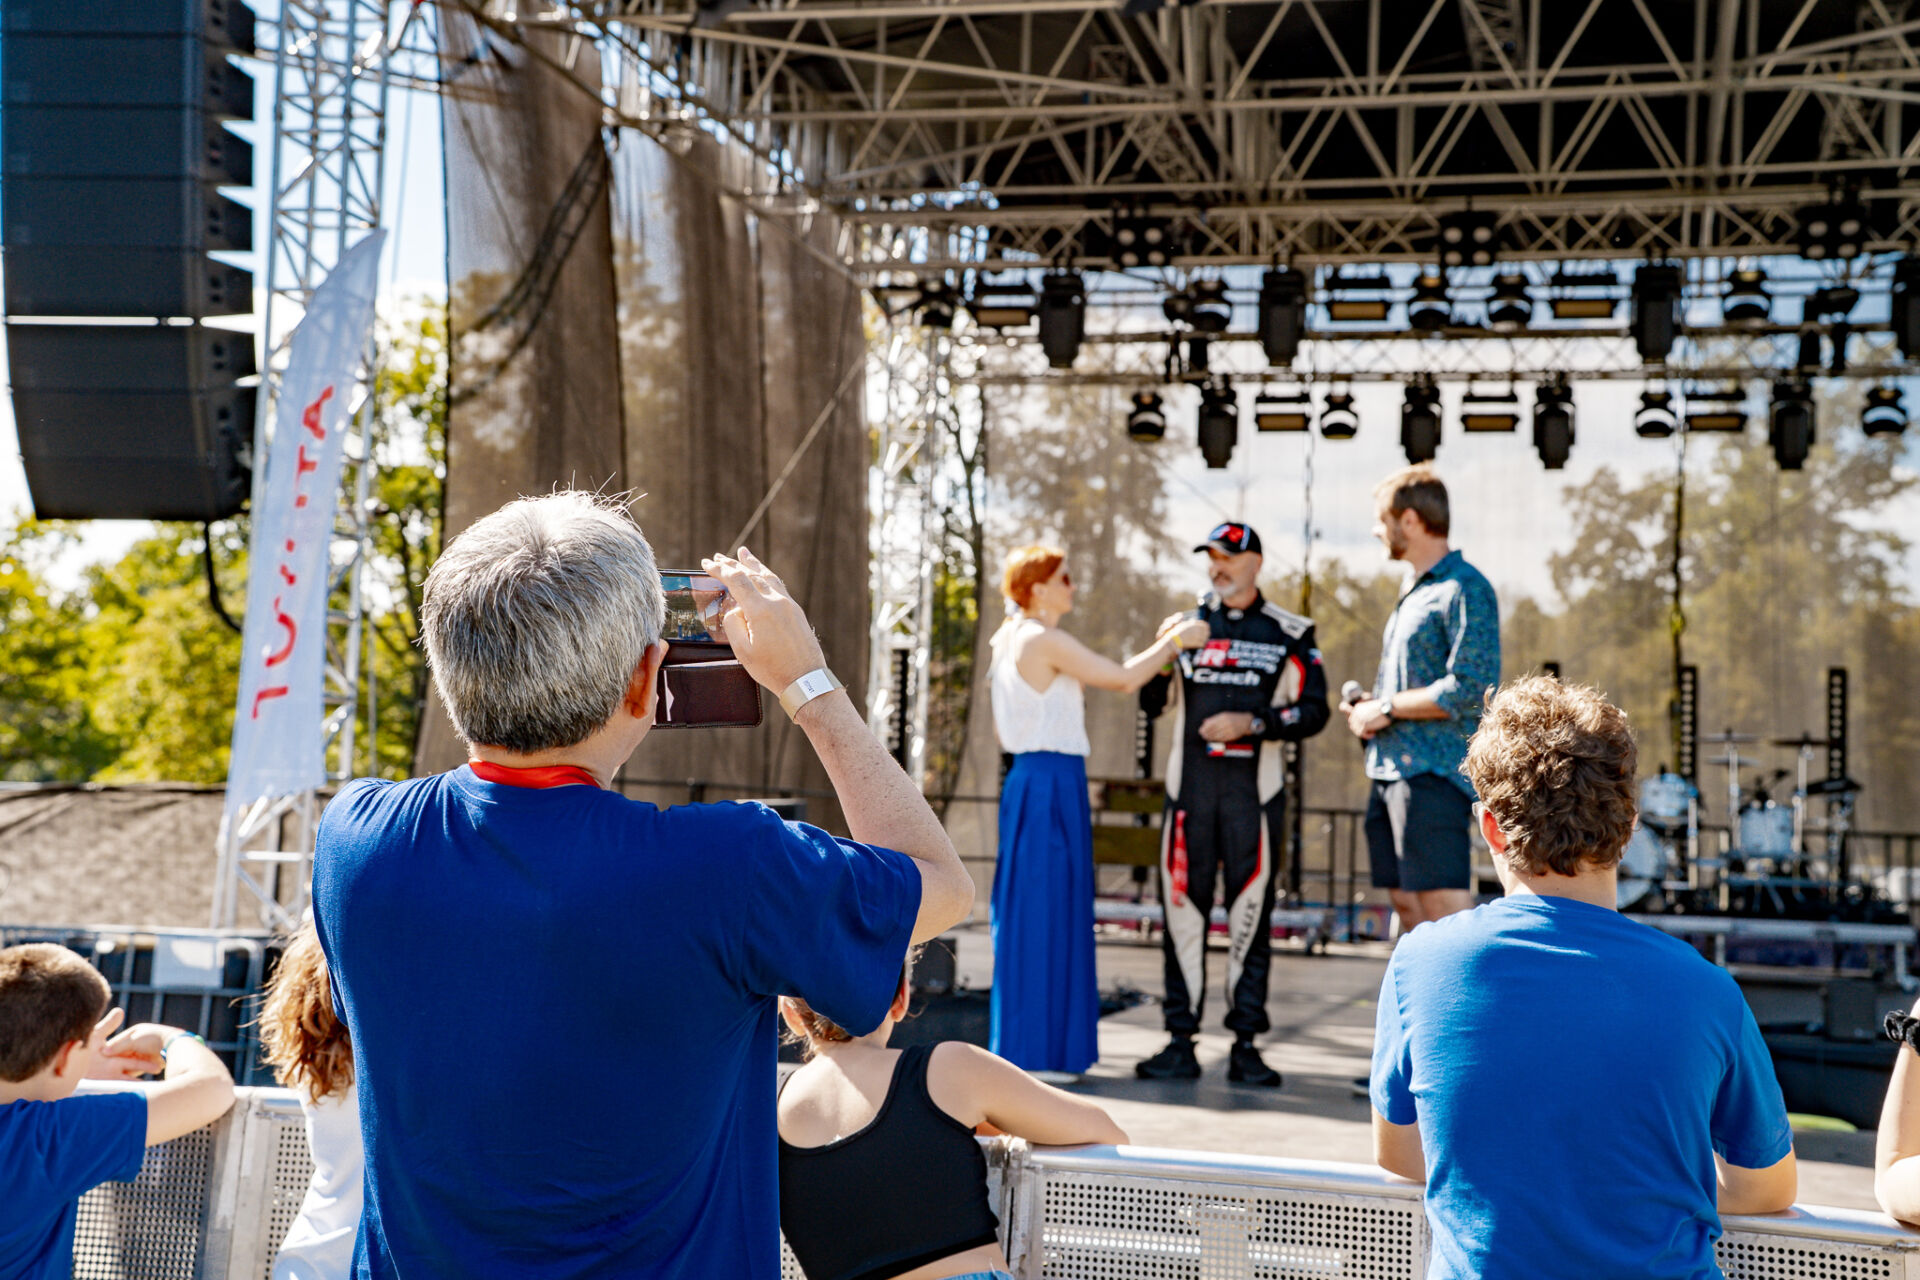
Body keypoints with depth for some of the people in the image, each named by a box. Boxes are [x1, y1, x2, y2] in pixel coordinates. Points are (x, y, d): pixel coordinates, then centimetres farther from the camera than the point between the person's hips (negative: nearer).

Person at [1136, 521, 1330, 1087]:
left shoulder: (1289, 633, 6)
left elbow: (1312, 711, 1)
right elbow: (1149, 702, 12)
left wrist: (1251, 722, -11)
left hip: (1252, 789, -2)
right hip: (1190, 785, 2)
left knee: (1251, 912, -1)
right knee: (1183, 908, -1)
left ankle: (1245, 1045, 6)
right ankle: (1181, 1043, 5)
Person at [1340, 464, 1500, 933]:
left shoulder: (1464, 589, -10)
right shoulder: (1414, 593, 20)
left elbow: (1470, 691, -19)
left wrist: (1386, 709, -12)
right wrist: (1369, 705, 12)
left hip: (1433, 775, -10)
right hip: (1391, 771, 10)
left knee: (1445, 908, -11)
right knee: (1406, 904, 11)